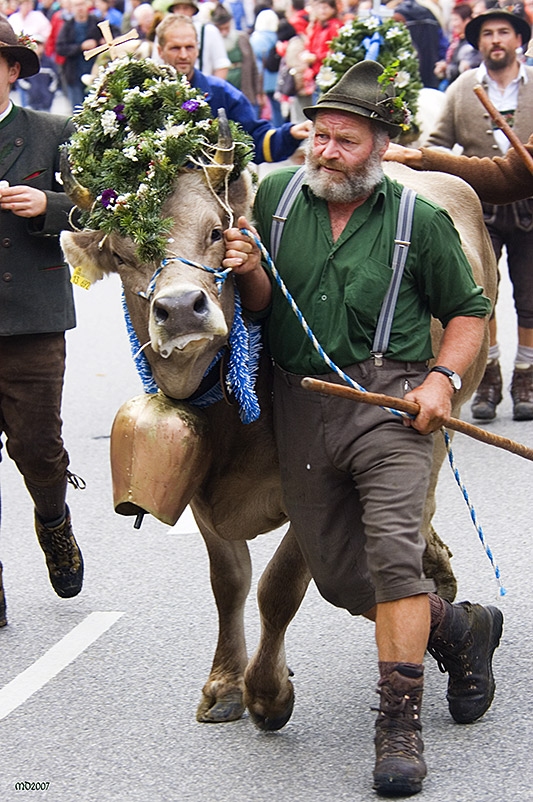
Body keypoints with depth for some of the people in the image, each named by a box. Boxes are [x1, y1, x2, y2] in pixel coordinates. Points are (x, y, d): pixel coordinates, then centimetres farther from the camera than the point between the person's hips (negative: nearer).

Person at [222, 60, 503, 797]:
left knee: (394, 551, -20)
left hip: (389, 398, -4)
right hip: (301, 409, 4)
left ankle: (400, 728, -12)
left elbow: (469, 312, 9)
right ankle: (460, 630, 32)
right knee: (338, 575, 7)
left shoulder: (420, 221, 0)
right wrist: (250, 272, -10)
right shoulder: (277, 196, 7)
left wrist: (443, 376, -8)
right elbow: (262, 305, 12)